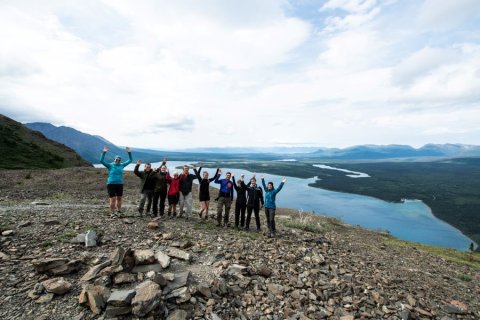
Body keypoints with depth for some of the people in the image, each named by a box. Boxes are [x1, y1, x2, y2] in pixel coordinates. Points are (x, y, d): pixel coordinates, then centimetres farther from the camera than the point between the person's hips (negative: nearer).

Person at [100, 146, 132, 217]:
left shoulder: (122, 165, 6)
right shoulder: (110, 165, -2)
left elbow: (130, 160, 11)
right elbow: (101, 161, -13)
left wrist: (129, 153, 1)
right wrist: (104, 152, -23)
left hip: (120, 184, 4)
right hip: (111, 184, -3)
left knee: (119, 199, 11)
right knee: (113, 199, -4)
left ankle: (118, 211, 24)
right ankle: (113, 212, 10)